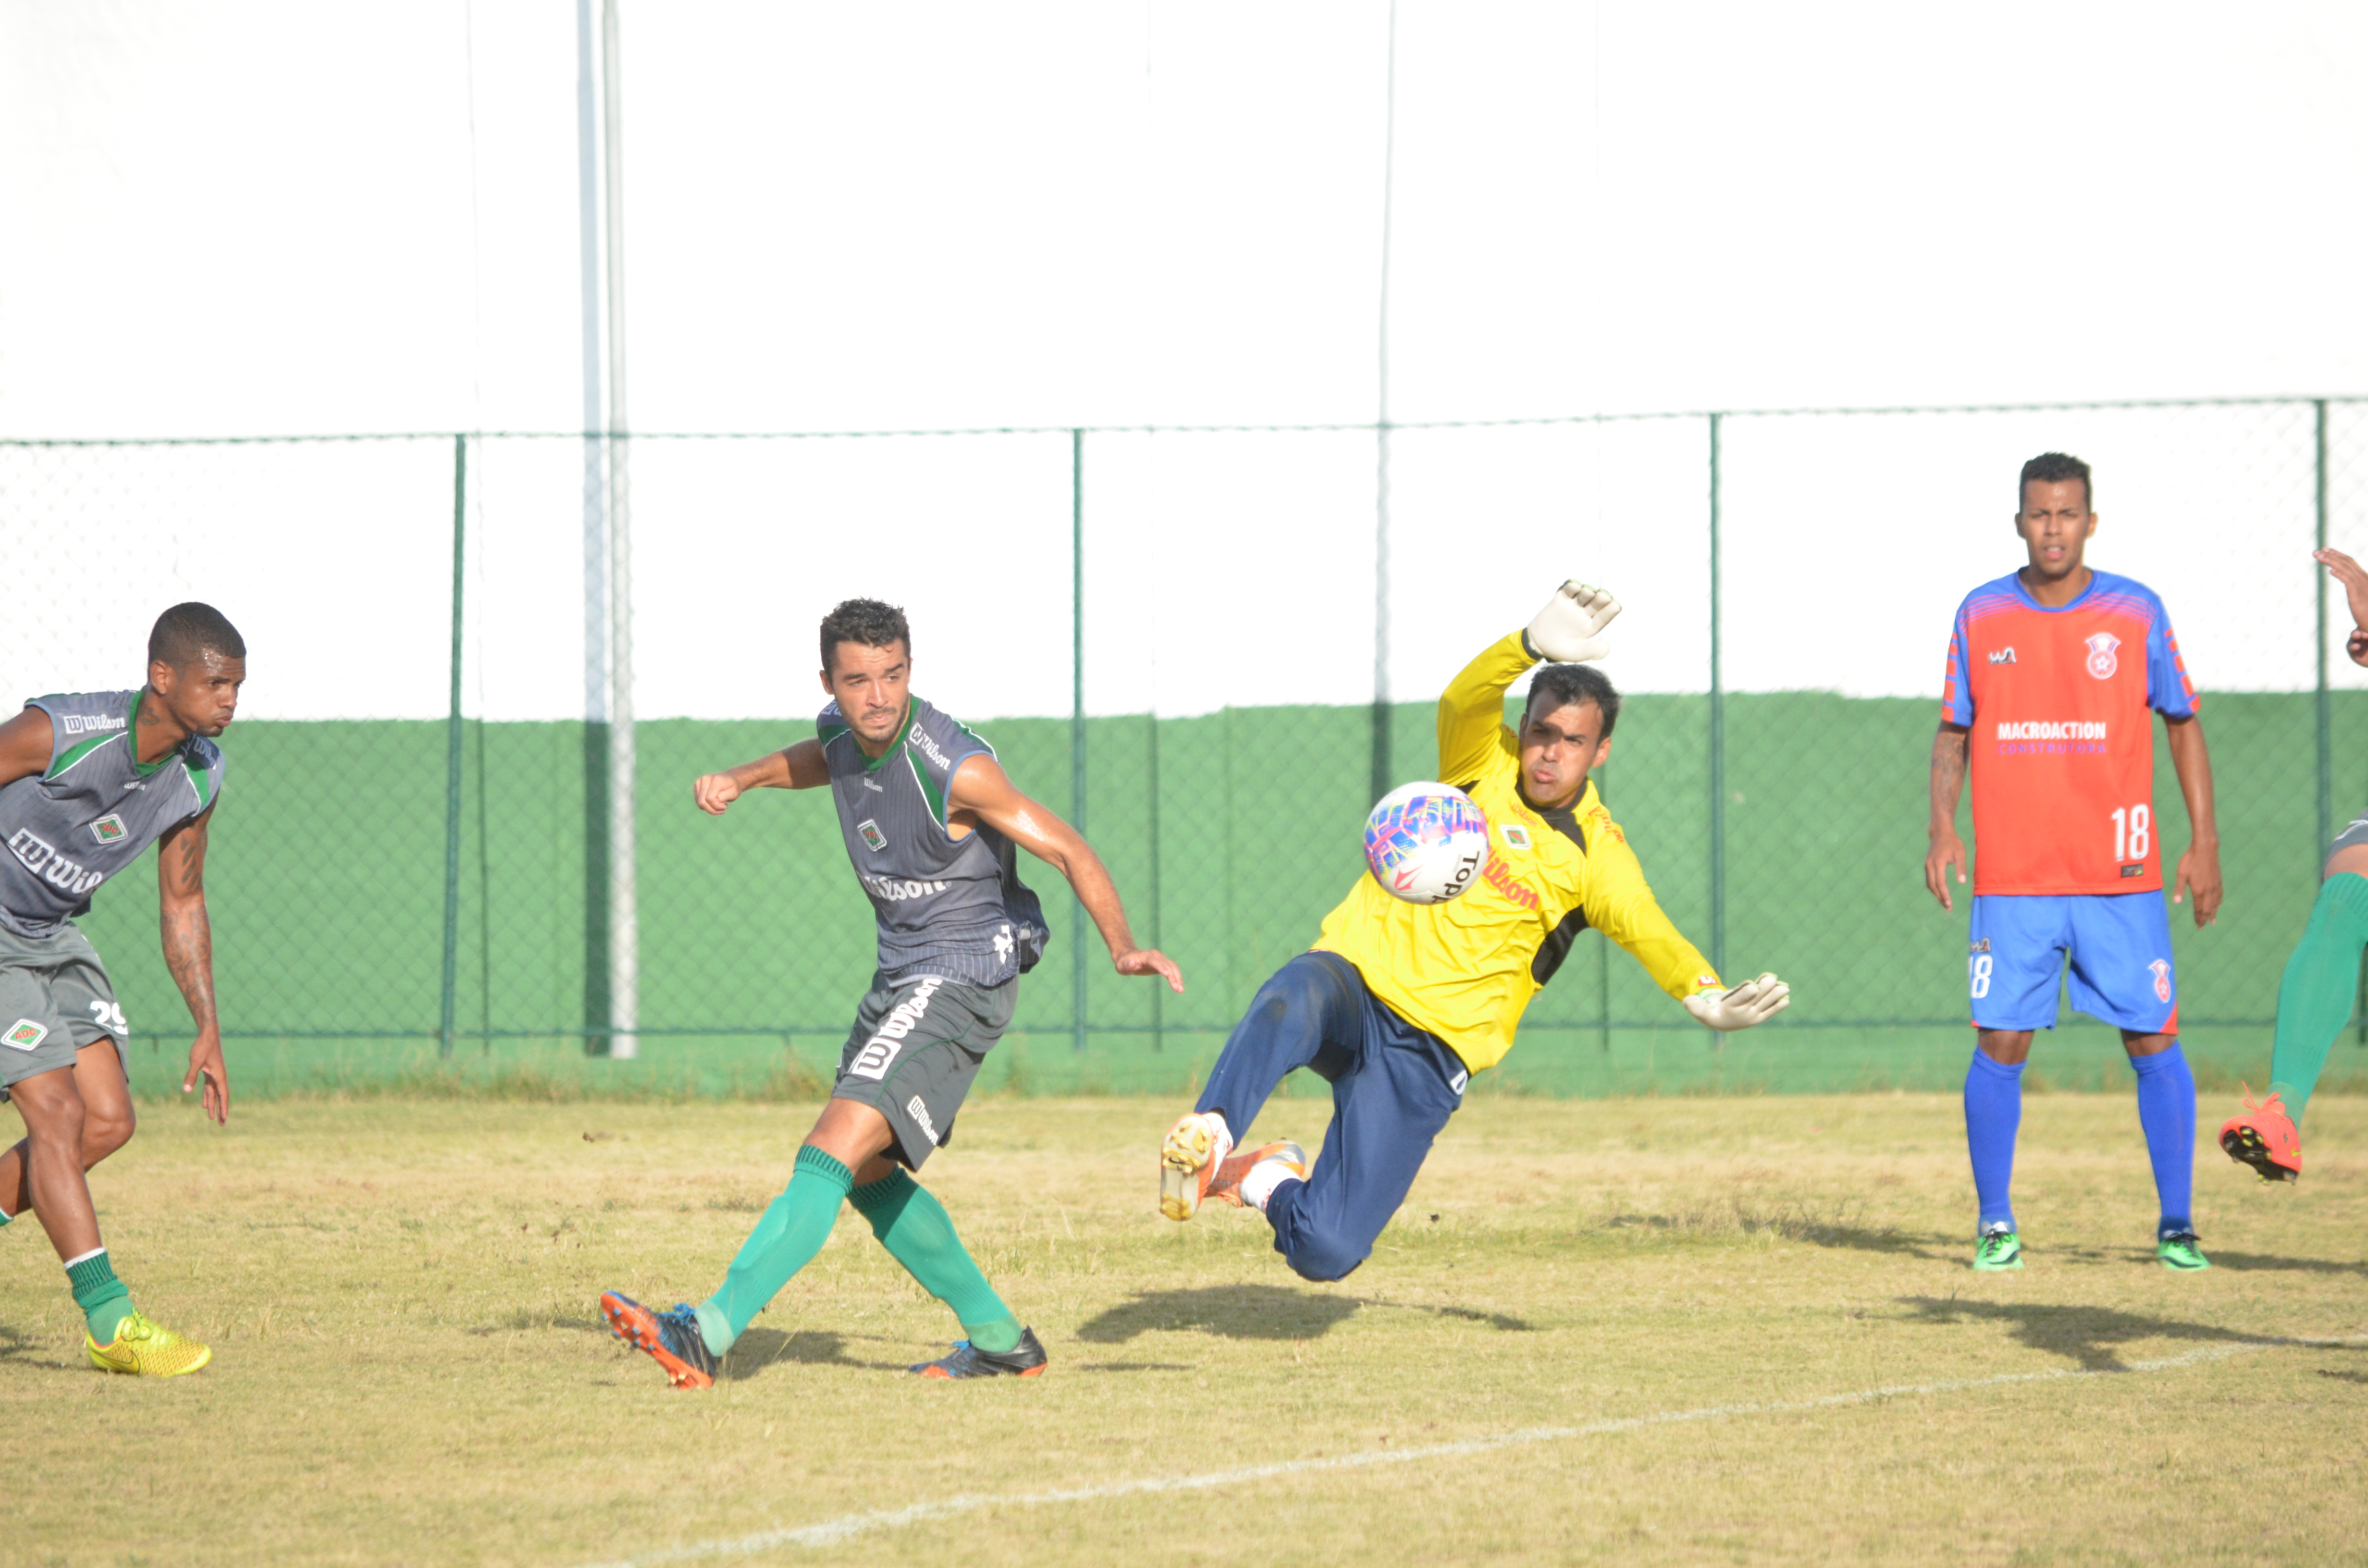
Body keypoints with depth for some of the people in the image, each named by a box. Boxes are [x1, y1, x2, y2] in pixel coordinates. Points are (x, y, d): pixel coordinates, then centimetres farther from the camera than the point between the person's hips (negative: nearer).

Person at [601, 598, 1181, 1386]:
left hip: (962, 980, -9)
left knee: (833, 1152, -20)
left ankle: (710, 1331, -29)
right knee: (869, 1176, 16)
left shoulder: (954, 769, -24)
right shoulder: (841, 733, -1)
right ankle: (1000, 1340, 26)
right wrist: (740, 778, 12)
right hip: (899, 977, 9)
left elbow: (1068, 850, -20)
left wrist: (1122, 946, -33)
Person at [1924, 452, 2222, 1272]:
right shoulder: (1981, 615, 5)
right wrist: (1942, 827, -4)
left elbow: (2184, 727, 8)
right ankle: (1995, 1226, 9)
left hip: (2122, 878, 0)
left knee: (2153, 1042, -2)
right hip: (2013, 881, 1)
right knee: (2000, 1046, -3)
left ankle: (2176, 1226, 8)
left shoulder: (2137, 612, 2)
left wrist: (2204, 843, 2)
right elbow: (1954, 732, 12)